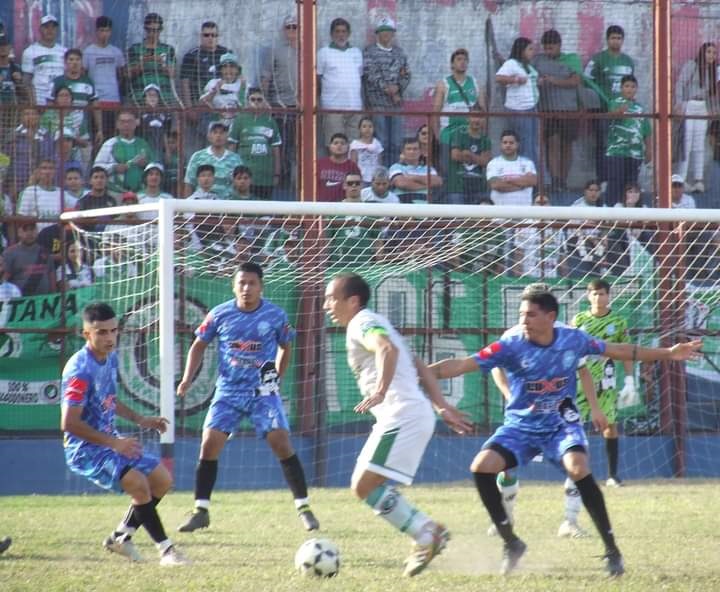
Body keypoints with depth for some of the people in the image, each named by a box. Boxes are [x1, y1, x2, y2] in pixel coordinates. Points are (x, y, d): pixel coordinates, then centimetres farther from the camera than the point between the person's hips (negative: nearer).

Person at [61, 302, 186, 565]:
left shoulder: (110, 358, 5)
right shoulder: (80, 370, -23)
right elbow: (69, 423, -26)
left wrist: (140, 420, 14)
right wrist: (114, 443, -23)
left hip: (111, 441, 9)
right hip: (85, 448, -9)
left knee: (163, 480, 10)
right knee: (138, 483, -26)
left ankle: (120, 537, 19)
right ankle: (166, 550, -16)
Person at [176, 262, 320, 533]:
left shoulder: (276, 316, -4)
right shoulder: (220, 315, -3)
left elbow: (285, 347, 14)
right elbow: (199, 345, 9)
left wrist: (277, 376, 4)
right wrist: (187, 378, -3)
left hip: (263, 391, -1)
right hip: (228, 391, 1)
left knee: (282, 444, -12)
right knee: (209, 444, -10)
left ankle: (303, 508, -1)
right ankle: (201, 511, 2)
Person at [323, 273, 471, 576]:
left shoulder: (362, 323, -4)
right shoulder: (373, 324, 27)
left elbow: (387, 349, -27)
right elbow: (419, 367, 29)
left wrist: (380, 392, -37)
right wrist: (442, 406, 27)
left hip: (402, 414, -10)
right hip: (415, 414, 10)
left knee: (364, 486, -12)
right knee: (365, 486, 13)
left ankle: (426, 532, -14)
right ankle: (426, 536, 7)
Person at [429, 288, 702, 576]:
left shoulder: (573, 340, -10)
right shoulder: (512, 345, -17)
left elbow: (618, 350, 5)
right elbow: (463, 365, -22)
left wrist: (668, 353, 8)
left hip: (562, 424, -1)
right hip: (521, 427, 1)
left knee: (578, 467, -30)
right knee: (481, 467, -22)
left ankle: (611, 549, -18)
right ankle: (510, 542, -2)